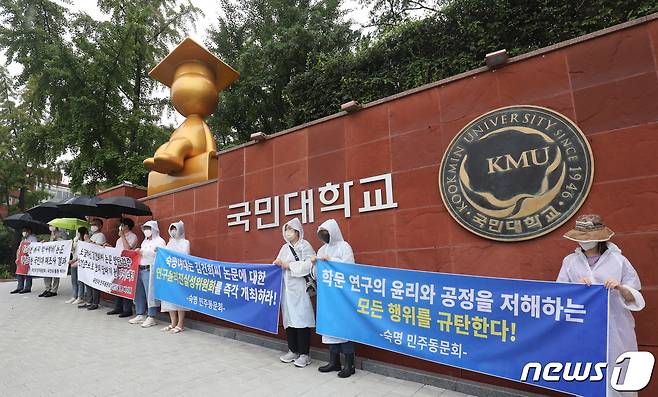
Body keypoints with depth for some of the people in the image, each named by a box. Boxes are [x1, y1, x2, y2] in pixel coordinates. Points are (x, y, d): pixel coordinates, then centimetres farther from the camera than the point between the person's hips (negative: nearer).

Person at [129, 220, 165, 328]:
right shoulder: (144, 242, 23)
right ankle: (140, 315, 18)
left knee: (151, 294, -8)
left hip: (150, 270, -8)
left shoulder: (159, 241, -3)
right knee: (139, 293, 8)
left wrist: (144, 252, -17)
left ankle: (151, 318, -3)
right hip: (140, 270, 8)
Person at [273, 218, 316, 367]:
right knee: (289, 319, 8)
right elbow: (277, 264, 19)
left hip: (300, 289, -6)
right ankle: (293, 351, 20)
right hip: (286, 289, 6)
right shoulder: (284, 248, 16)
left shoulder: (304, 245, -2)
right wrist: (278, 263, -4)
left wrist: (290, 265, -13)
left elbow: (309, 264, -15)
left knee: (301, 319, -5)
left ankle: (304, 354, 4)